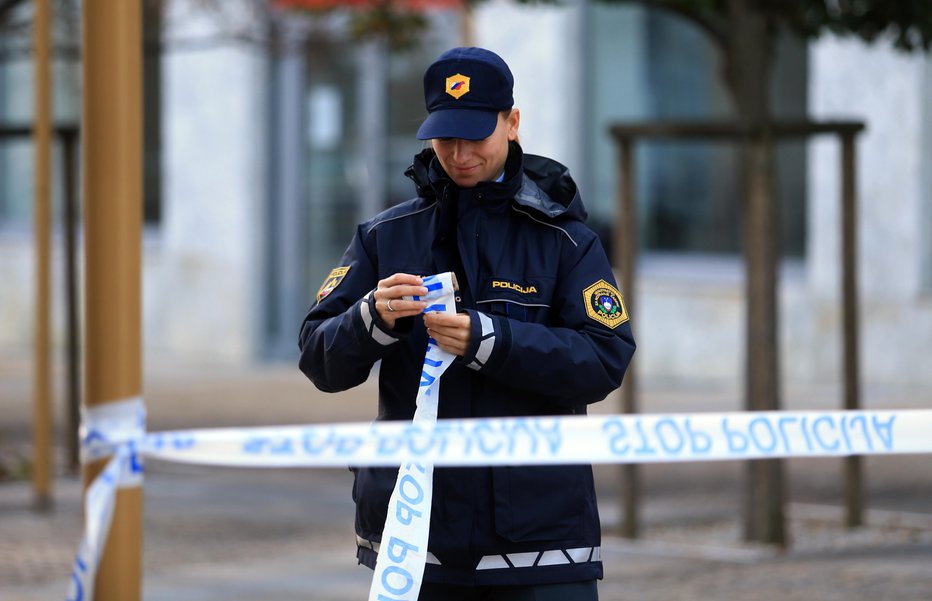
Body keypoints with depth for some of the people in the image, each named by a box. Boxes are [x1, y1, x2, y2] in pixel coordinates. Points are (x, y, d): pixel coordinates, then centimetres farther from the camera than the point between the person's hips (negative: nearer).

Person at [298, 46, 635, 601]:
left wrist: (488, 341, -22)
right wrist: (375, 318, -19)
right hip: (412, 529, 2)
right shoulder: (386, 237, 9)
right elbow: (320, 360, 3)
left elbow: (605, 360, -10)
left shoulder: (565, 239, 3)